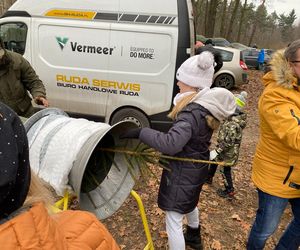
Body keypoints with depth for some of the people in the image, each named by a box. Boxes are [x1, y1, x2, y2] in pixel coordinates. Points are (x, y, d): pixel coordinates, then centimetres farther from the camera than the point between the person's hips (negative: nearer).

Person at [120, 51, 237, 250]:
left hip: (183, 172, -10)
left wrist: (140, 132, -35)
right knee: (190, 203, 34)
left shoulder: (192, 113, -31)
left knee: (173, 221, 5)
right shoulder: (206, 106, -2)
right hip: (196, 167, 10)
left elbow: (171, 144, -42)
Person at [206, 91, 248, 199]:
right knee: (213, 160, 25)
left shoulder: (233, 124, -31)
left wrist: (216, 151, -26)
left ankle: (229, 191, 25)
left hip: (228, 151, -10)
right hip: (226, 147, 10)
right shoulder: (235, 117, -3)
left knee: (226, 170, 7)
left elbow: (228, 142, -30)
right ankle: (209, 177, 46)